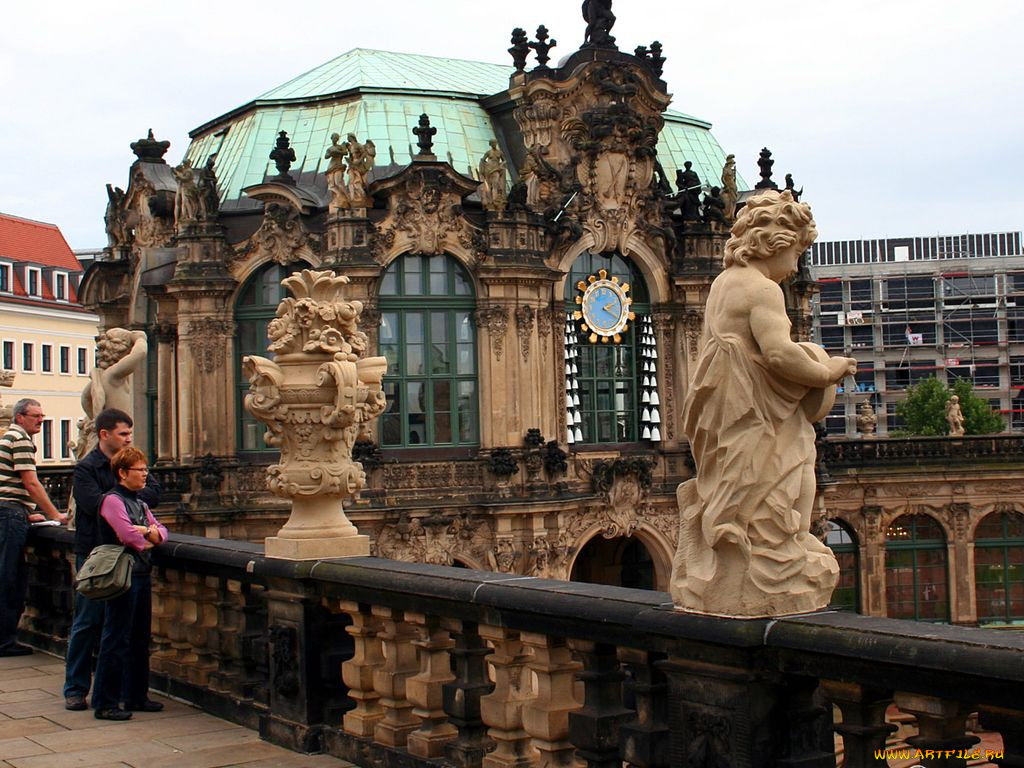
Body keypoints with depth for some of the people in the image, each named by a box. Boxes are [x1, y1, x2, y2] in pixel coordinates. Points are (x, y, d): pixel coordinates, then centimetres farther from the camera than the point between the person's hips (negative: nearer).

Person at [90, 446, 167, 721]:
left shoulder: (139, 503, 17)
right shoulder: (112, 500, -10)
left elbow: (162, 533, 13)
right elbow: (128, 536, -22)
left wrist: (150, 532, -10)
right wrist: (148, 542, -2)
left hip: (142, 574, 9)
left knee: (140, 638, 14)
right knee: (116, 639, -6)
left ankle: (137, 696, 23)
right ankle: (105, 703, -1)